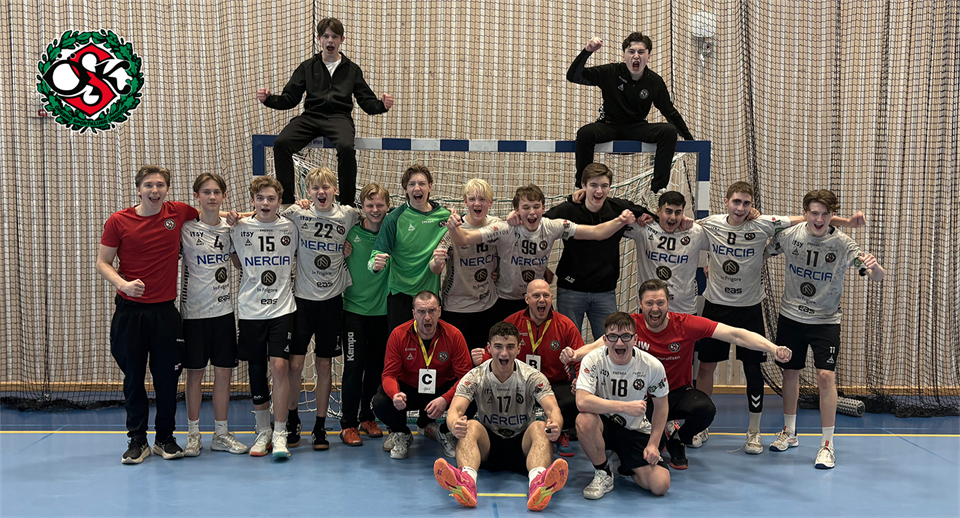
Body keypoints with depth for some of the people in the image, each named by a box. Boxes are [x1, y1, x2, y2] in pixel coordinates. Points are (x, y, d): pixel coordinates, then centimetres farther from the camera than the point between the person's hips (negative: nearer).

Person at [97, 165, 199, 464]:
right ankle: (137, 440, 19)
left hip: (165, 310, 1)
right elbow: (102, 263, 2)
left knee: (167, 377, 5)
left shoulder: (178, 213, 1)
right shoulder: (118, 221, -3)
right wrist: (122, 283, -16)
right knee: (133, 377, 6)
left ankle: (165, 437, 21)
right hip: (130, 310, -1)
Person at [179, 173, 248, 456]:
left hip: (224, 310, 3)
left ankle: (221, 433, 19)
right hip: (193, 311, -3)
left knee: (224, 372, 6)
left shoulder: (230, 228, 6)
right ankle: (193, 434, 20)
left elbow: (240, 261, 16)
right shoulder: (185, 228, -6)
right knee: (195, 372, 5)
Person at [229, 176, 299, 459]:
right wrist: (251, 276, 6)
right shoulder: (239, 228, 1)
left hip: (283, 308, -1)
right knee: (256, 371, 7)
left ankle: (280, 434, -2)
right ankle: (263, 432, 22)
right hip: (250, 309, 1)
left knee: (280, 366, -12)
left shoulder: (291, 227, 1)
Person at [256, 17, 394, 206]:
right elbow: (289, 99, 16)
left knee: (346, 147, -36)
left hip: (339, 117, -2)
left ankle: (347, 203, -22)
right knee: (281, 143, -27)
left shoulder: (352, 69, 18)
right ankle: (287, 201, -18)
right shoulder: (307, 67, 20)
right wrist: (268, 99, -3)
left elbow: (367, 102, 14)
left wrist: (382, 105, -8)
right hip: (311, 116, 2)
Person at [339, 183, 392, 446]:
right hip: (354, 309, -2)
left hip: (383, 309, 2)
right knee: (353, 367, -1)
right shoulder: (351, 232, -4)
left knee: (377, 367, 11)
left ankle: (368, 417, 28)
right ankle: (348, 424, 11)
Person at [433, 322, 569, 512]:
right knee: (471, 427, -31)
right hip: (488, 445, 1)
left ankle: (538, 483, -61)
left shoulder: (533, 377, -7)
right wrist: (456, 424, -47)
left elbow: (552, 409, -22)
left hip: (522, 445, 0)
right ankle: (467, 481, -59)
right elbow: (455, 409, -21)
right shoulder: (475, 377, -7)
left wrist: (555, 425, -47)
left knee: (539, 428, -32)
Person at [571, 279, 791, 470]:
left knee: (705, 409, -31)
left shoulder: (686, 324, -16)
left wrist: (773, 348, -31)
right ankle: (666, 430, 11)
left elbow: (734, 335, -20)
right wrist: (574, 354, -41)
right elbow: (599, 345, -19)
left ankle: (678, 441, 7)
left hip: (678, 393, 0)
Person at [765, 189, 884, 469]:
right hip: (791, 315, 2)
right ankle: (789, 433, 31)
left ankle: (827, 444, 2)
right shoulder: (789, 235, -10)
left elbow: (878, 277, -19)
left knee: (826, 375, -12)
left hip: (826, 320, -2)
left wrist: (874, 266, -43)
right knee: (790, 372, 12)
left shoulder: (842, 243, -15)